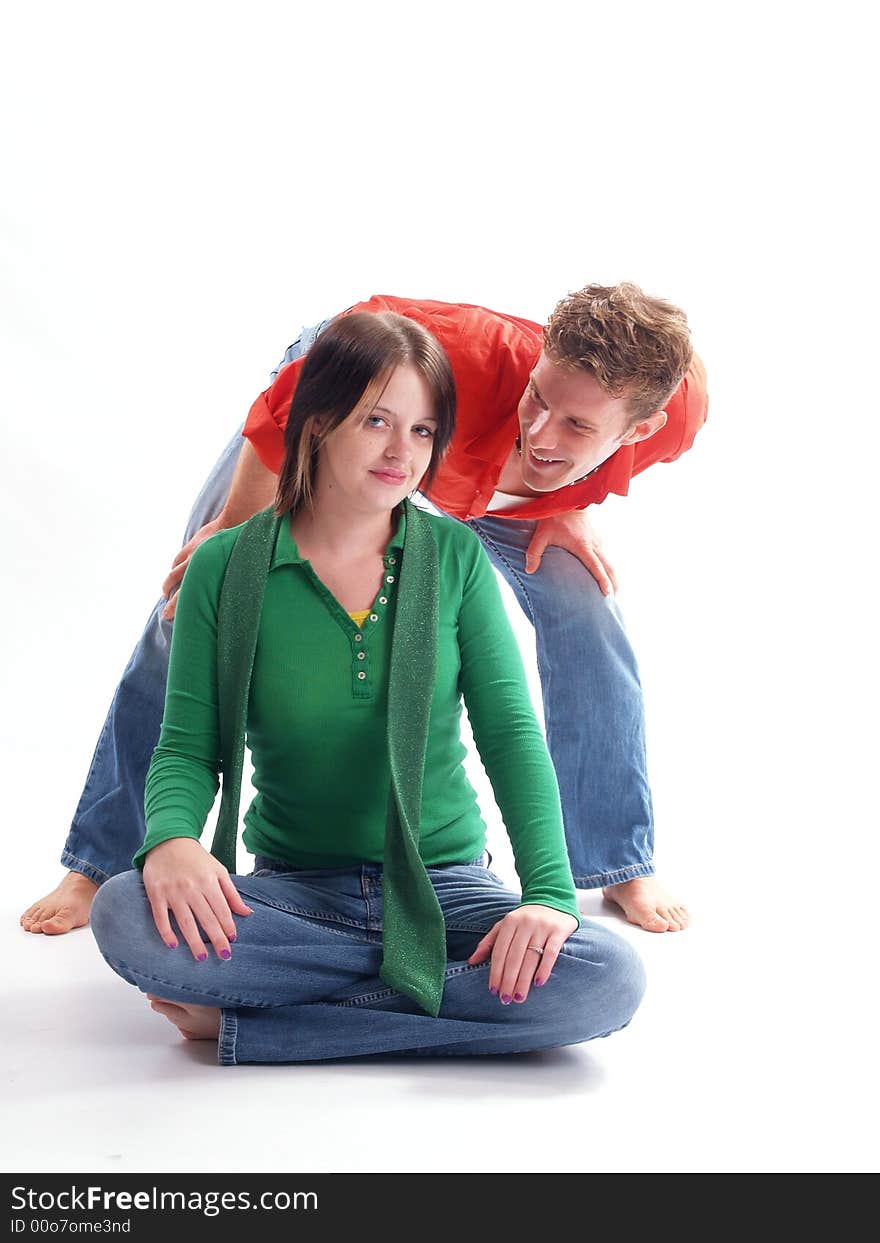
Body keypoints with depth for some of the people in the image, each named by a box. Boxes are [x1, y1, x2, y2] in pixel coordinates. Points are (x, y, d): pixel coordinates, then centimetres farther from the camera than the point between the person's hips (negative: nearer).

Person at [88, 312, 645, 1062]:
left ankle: (250, 1025, -18)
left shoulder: (456, 558, 1)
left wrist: (549, 890, -19)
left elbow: (510, 731, -4)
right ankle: (430, 981, -14)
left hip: (442, 890, 2)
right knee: (124, 915, -30)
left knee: (609, 981, -27)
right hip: (293, 891, -1)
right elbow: (188, 746, -2)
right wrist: (172, 836, -25)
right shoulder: (225, 568, -2)